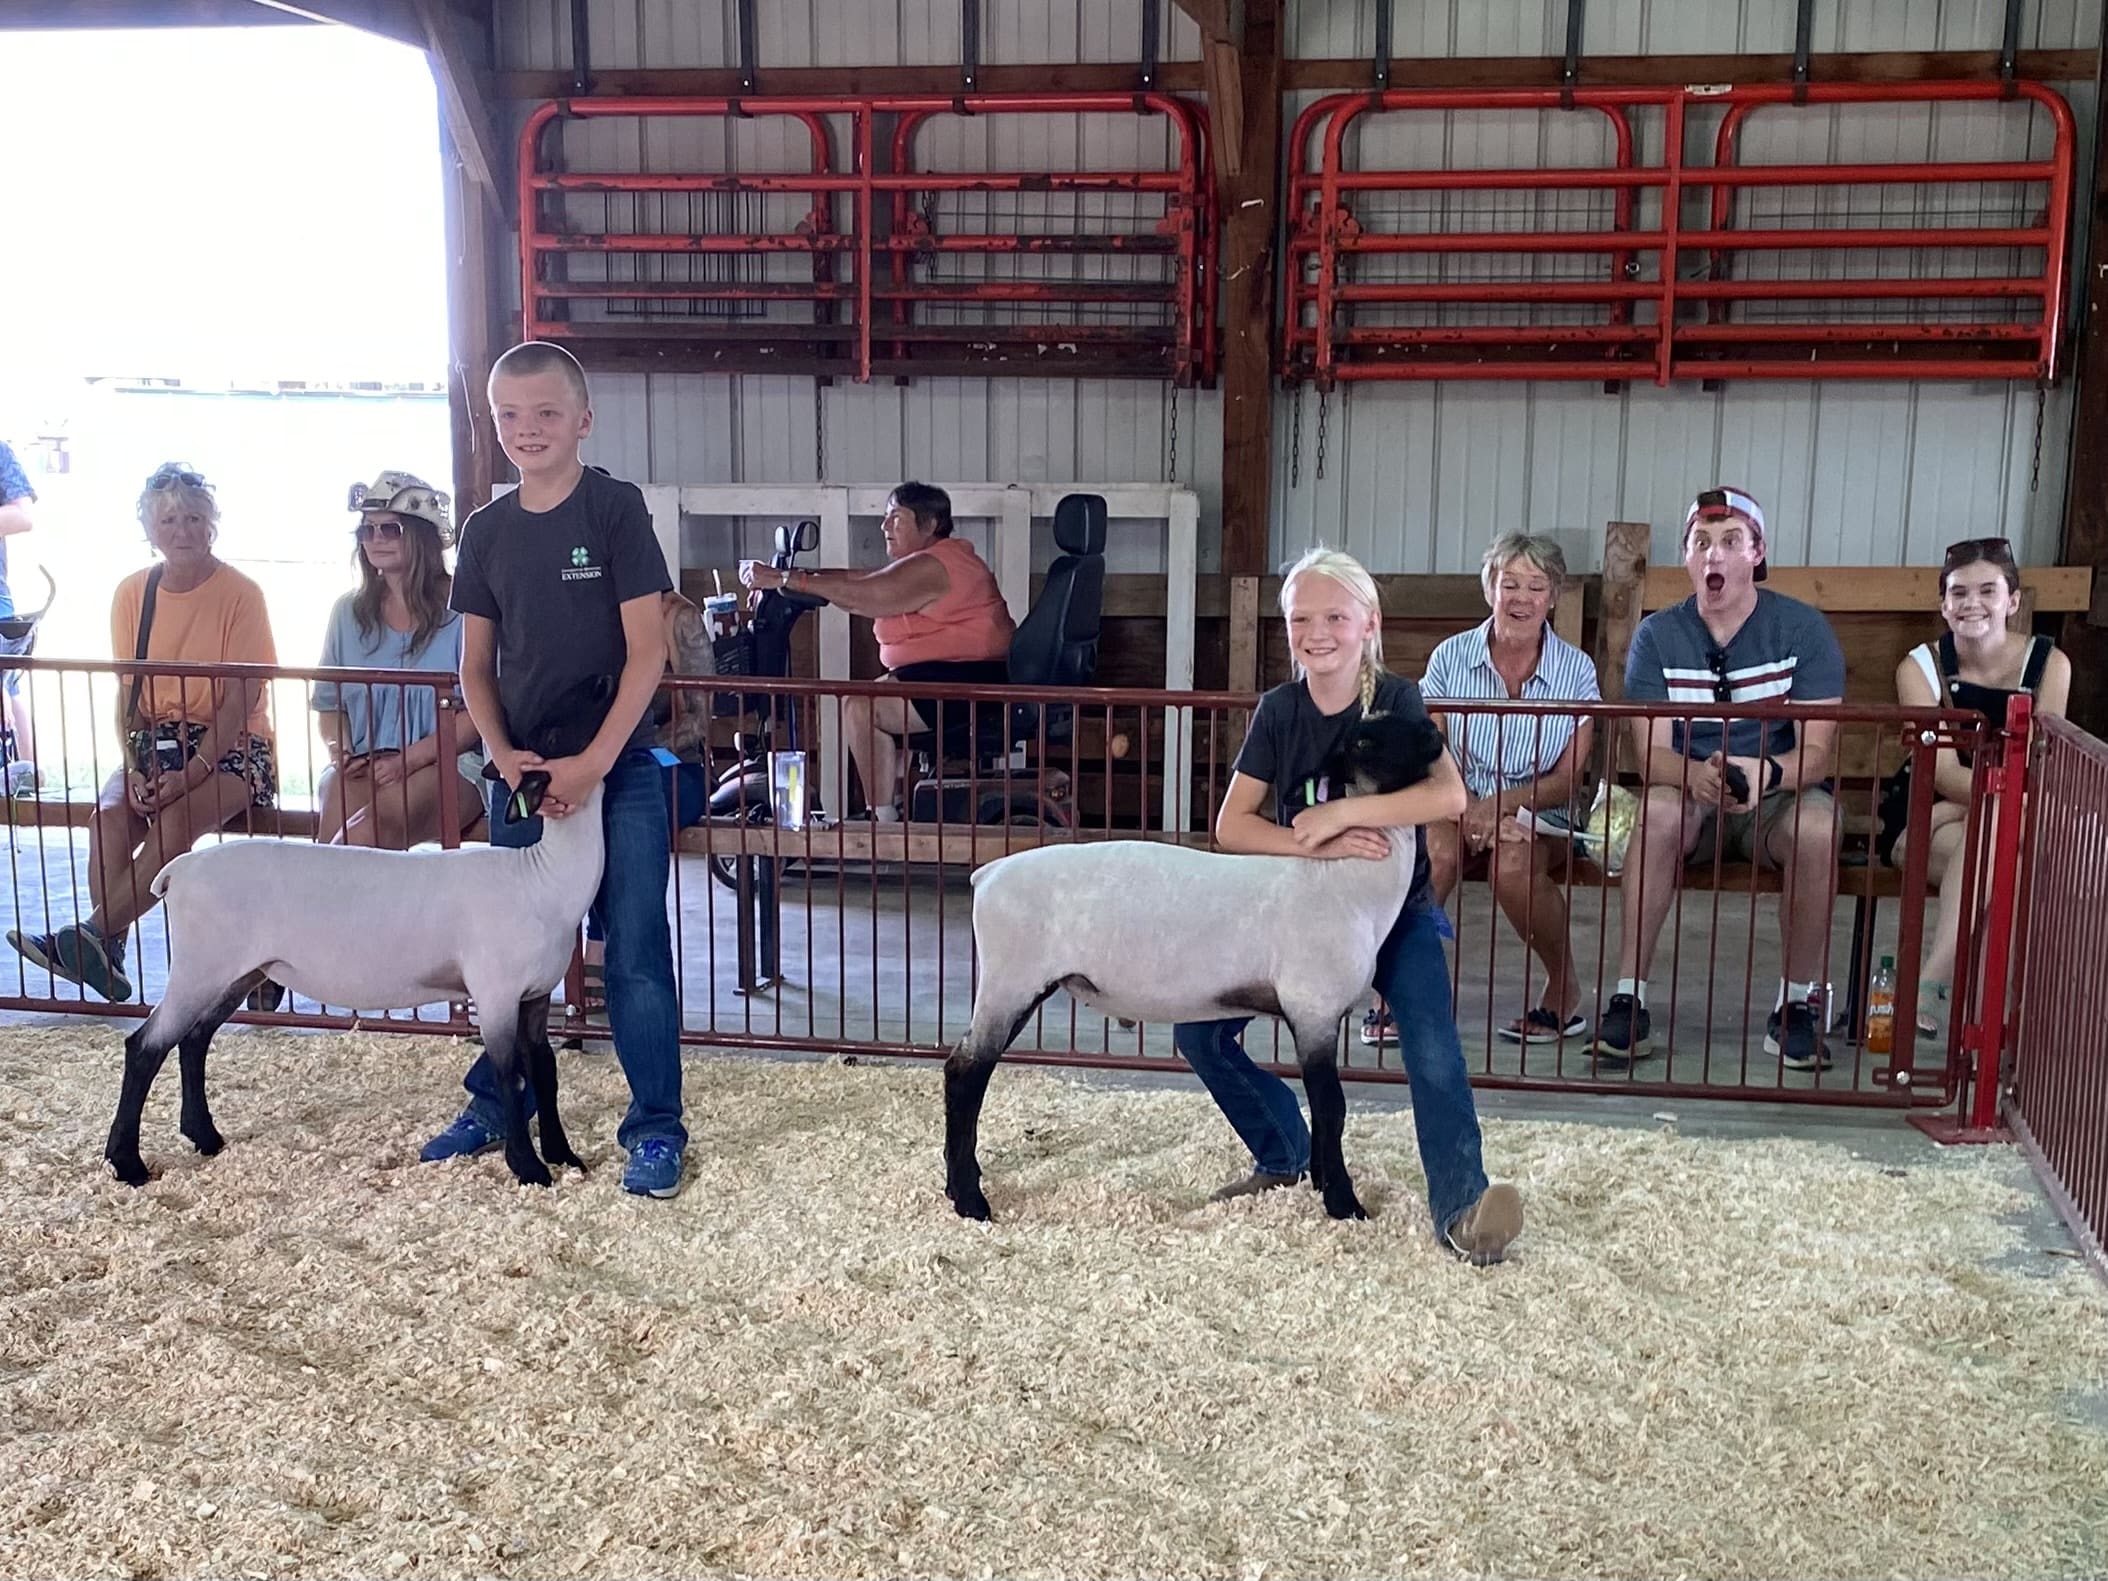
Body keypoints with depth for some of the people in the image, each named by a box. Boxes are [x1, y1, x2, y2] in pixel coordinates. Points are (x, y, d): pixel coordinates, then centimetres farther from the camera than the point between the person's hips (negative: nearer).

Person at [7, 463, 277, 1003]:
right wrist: (134, 768, -12)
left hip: (232, 747, -4)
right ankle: (108, 958, -26)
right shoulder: (133, 593, 6)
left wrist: (191, 774, -21)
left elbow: (241, 701, -12)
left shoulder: (240, 594, -8)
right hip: (157, 740, 4)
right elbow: (127, 695, 5)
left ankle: (90, 937, -29)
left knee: (174, 822, -32)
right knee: (109, 816, -25)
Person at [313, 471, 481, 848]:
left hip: (446, 765, -4)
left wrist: (409, 760, -15)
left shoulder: (459, 609, 0)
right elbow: (329, 704, 22)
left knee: (371, 828, -34)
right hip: (361, 766, 4)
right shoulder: (349, 612, 17)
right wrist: (339, 749, 0)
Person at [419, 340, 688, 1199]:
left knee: (635, 951, -1)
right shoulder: (486, 530, 6)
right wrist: (507, 757, -7)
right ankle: (494, 1104, 30)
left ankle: (656, 1127, 8)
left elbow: (646, 650, -11)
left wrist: (593, 762, -17)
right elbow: (476, 665, 9)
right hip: (523, 771, 5)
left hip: (617, 766, -4)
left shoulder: (616, 508, -7)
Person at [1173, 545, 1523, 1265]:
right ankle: (1285, 1155, 16)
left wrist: (1335, 814, -32)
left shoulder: (1394, 699, -13)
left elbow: (1448, 795, -30)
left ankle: (1458, 1206, -20)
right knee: (1199, 1031, -4)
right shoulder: (1279, 710, -5)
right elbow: (1230, 827, -12)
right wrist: (1321, 846, -28)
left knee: (1432, 1051, -26)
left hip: (1396, 910, -3)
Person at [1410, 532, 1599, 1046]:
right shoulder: (1451, 658, 2)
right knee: (1434, 849, -34)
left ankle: (1566, 989, -11)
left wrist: (1502, 804, -19)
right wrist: (1469, 809, -23)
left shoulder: (1576, 670, 1)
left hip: (1535, 816, 0)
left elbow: (1567, 779, -2)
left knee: (1513, 862, -34)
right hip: (1459, 807, 1)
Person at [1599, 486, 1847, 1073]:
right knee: (1658, 811, -34)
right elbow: (1650, 752, -12)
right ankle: (1629, 1001, -30)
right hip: (1689, 791, 1)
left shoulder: (1803, 629, -6)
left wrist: (1766, 772, -36)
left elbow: (1818, 752, -12)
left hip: (1778, 796, 0)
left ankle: (1796, 1007, -17)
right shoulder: (1658, 636, -3)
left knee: (1817, 827, -34)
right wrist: (1697, 774, -35)